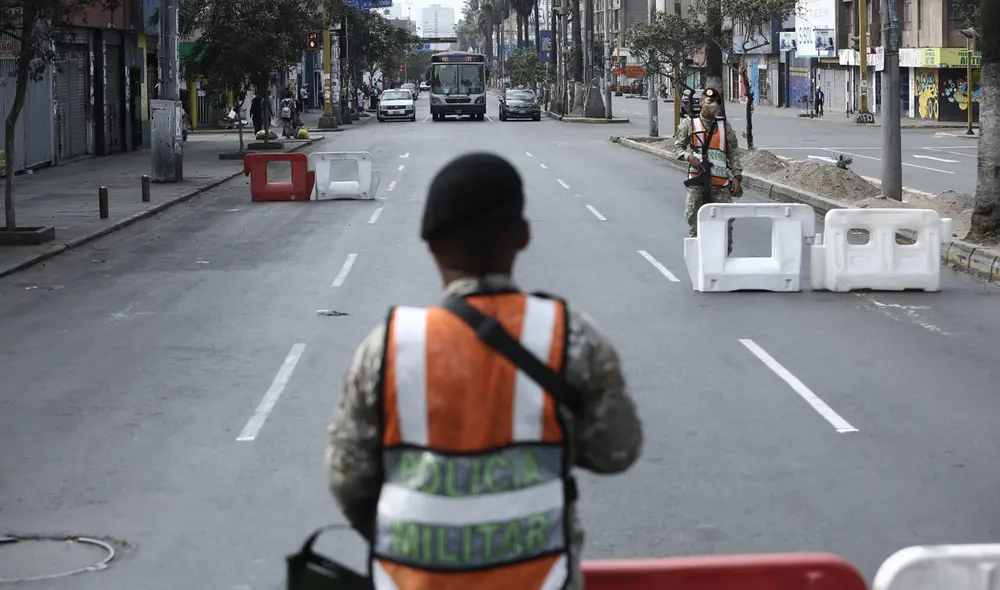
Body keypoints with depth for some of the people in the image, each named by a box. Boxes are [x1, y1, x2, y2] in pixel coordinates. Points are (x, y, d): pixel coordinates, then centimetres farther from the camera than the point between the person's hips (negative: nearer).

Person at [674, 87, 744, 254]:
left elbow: (734, 154, 11)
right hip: (697, 180, -1)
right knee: (694, 218, 0)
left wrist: (737, 176, 1)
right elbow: (678, 146, 7)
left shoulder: (725, 127, 12)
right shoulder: (689, 124, 7)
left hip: (720, 183, 1)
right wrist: (690, 157, -13)